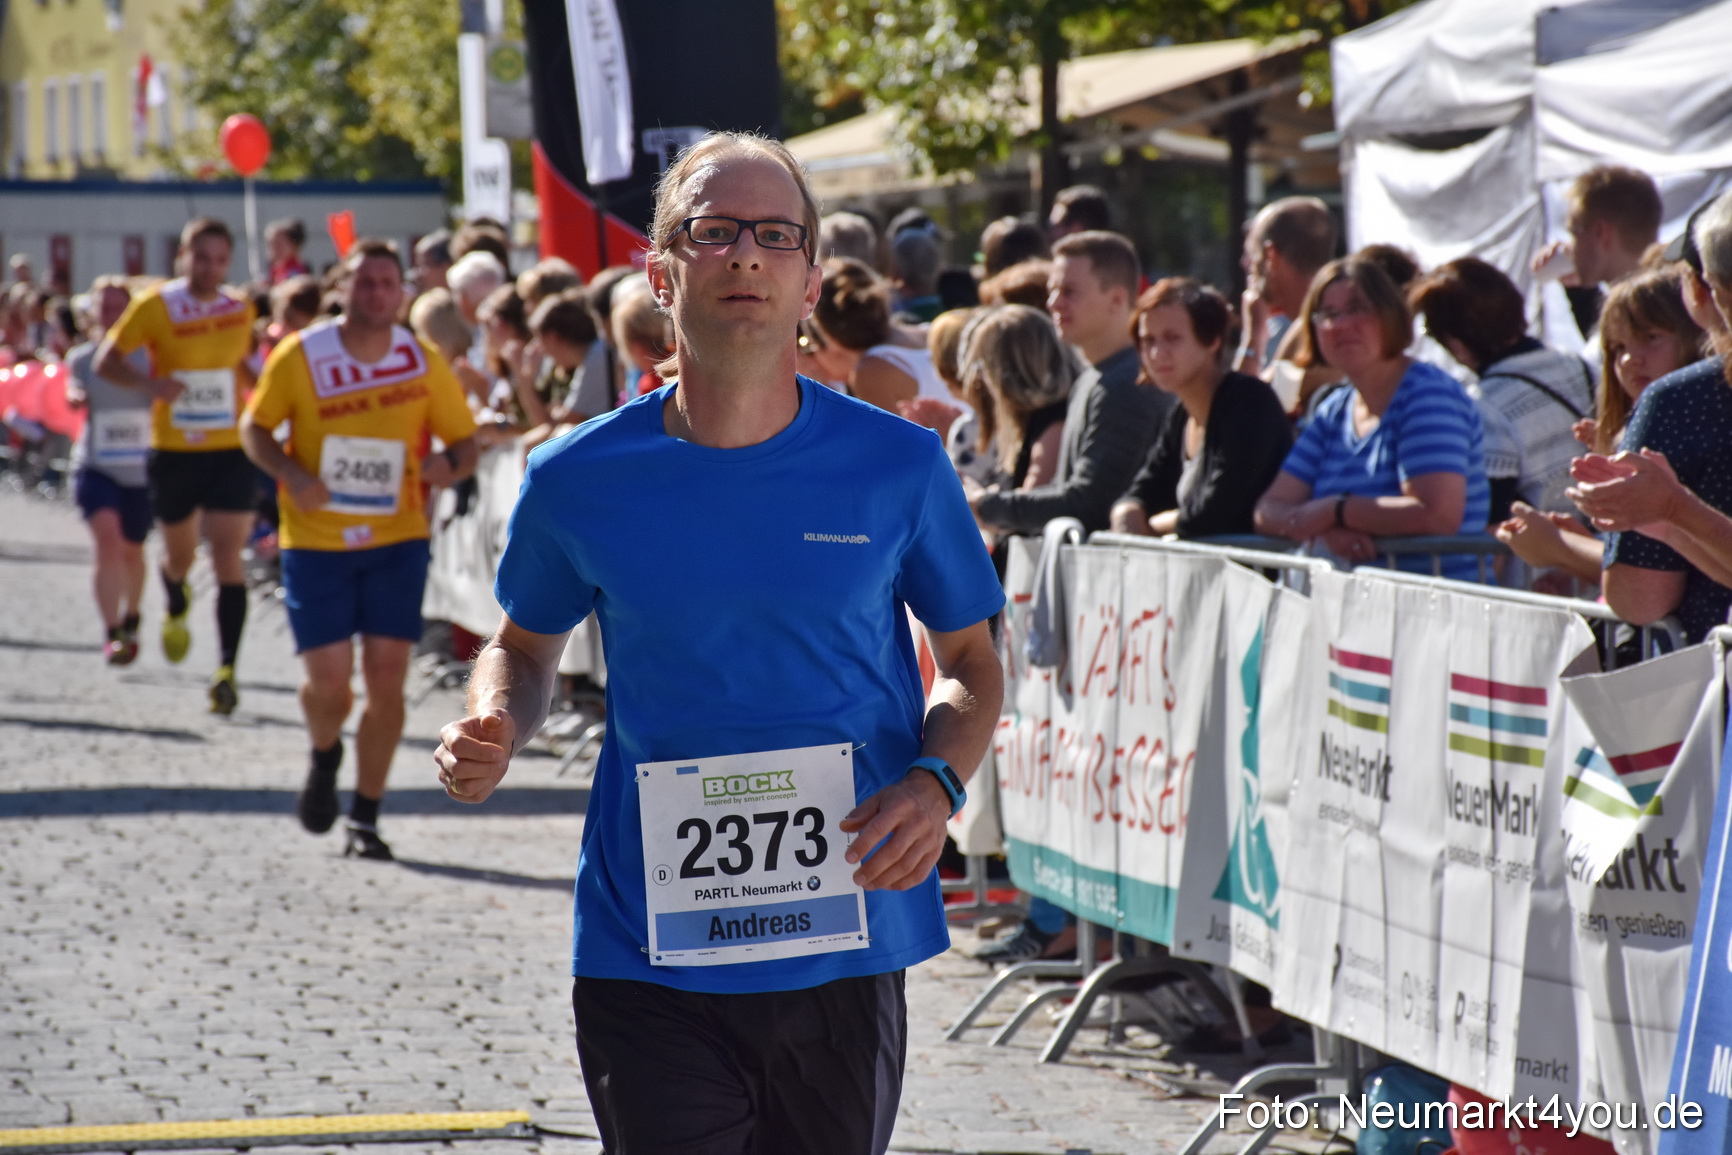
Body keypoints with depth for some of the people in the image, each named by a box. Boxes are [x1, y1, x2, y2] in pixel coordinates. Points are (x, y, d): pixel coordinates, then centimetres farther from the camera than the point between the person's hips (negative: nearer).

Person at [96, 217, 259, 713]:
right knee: (179, 553, 15)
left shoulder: (241, 310, 3)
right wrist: (149, 382, -22)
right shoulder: (155, 307, -7)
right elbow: (106, 360, -5)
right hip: (174, 452, 0)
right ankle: (177, 608, 51)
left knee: (227, 555, -10)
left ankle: (226, 669, -11)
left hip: (231, 452, 0)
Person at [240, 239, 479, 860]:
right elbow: (254, 426, 4)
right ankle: (324, 756, 29)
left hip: (398, 538, 1)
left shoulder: (424, 362, -2)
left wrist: (449, 465, -18)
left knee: (387, 678, -3)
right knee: (329, 678, -7)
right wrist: (290, 474, -16)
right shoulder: (299, 356, -6)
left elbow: (465, 443, 6)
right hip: (315, 542, -1)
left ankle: (365, 819, 11)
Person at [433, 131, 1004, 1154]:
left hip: (842, 949, 1)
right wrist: (496, 731, -6)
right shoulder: (579, 481, -1)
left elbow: (972, 660, 9)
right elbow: (526, 644, 17)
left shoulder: (898, 465, -2)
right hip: (647, 963, -1)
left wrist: (937, 783, -11)